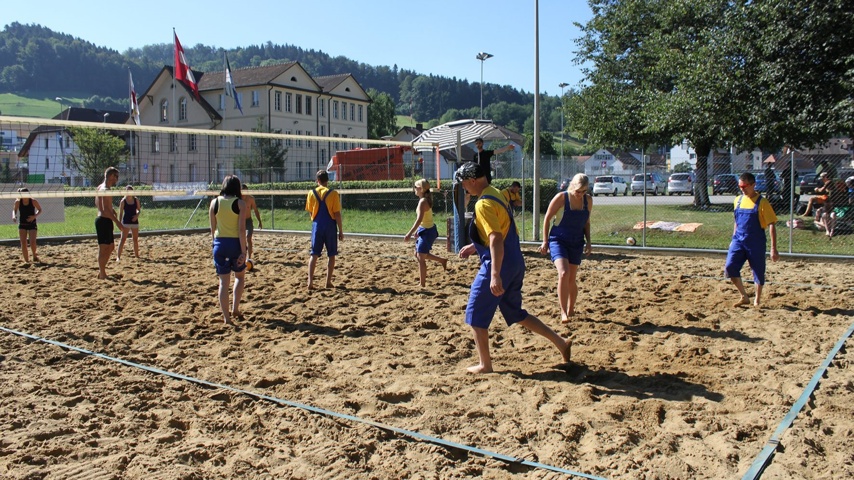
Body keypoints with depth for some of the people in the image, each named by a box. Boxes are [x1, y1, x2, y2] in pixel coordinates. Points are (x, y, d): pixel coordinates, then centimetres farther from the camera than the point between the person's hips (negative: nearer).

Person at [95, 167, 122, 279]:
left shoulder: (100, 187, 15)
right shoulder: (106, 190, -17)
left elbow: (97, 204, 25)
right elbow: (105, 209, -25)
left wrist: (111, 208, 15)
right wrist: (117, 221, -23)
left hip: (101, 219, 10)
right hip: (104, 221, -10)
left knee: (111, 247, 17)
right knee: (103, 248, -4)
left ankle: (101, 270, 23)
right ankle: (102, 274, 2)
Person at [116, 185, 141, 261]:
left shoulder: (136, 200, 3)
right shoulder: (123, 201, -5)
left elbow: (139, 209, 10)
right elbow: (120, 213, -3)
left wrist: (137, 215, -11)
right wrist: (120, 223, -8)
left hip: (134, 221, 4)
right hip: (126, 222, -4)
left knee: (136, 239, 12)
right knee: (123, 239, -8)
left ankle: (136, 254, 27)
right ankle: (118, 256, -8)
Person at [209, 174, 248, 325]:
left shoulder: (215, 202, 2)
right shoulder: (240, 203, -7)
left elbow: (212, 228, 6)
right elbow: (242, 229, -12)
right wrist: (243, 251, -11)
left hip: (219, 243, 2)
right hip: (235, 243, -2)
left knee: (223, 281, 7)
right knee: (240, 276, 21)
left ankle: (226, 317, 8)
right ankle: (235, 309, 14)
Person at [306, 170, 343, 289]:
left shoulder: (311, 193, 1)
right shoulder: (333, 193, -6)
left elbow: (310, 211, 7)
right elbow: (337, 214, -8)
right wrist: (341, 231, -3)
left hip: (317, 225, 2)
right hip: (330, 226, -2)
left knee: (314, 254, 6)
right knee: (331, 255, 9)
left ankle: (310, 282, -2)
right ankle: (328, 282, 10)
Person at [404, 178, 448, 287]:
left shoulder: (423, 202, -20)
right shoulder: (425, 200, 9)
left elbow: (419, 219, -27)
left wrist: (410, 233, -28)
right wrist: (417, 231, 22)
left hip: (427, 231, -10)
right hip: (425, 230, 10)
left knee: (421, 257, -4)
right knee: (418, 254, 21)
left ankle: (422, 284, 3)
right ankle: (442, 261, 30)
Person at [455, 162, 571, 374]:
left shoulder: (483, 204, -17)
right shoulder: (496, 194, 14)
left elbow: (496, 239, -27)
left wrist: (495, 275, -31)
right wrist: (475, 246, 28)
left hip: (500, 265, -9)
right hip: (515, 263, 10)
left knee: (476, 316, 4)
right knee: (515, 313, 20)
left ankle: (485, 365, 13)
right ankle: (561, 342, 21)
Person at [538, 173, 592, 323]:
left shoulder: (588, 200, 3)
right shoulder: (561, 197, -11)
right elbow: (547, 219, -5)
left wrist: (588, 241, 6)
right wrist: (545, 241, -7)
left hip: (577, 243, 4)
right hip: (558, 240, -4)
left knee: (572, 279, 8)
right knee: (564, 273, -23)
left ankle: (571, 310, 29)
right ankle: (563, 312, -18)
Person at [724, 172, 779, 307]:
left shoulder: (762, 202, -10)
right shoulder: (738, 200, 7)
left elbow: (771, 225, -11)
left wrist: (774, 249, -15)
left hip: (756, 244, -4)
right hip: (739, 241, 4)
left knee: (758, 272, 6)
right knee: (730, 267, -10)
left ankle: (757, 300, 23)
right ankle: (744, 297, 6)